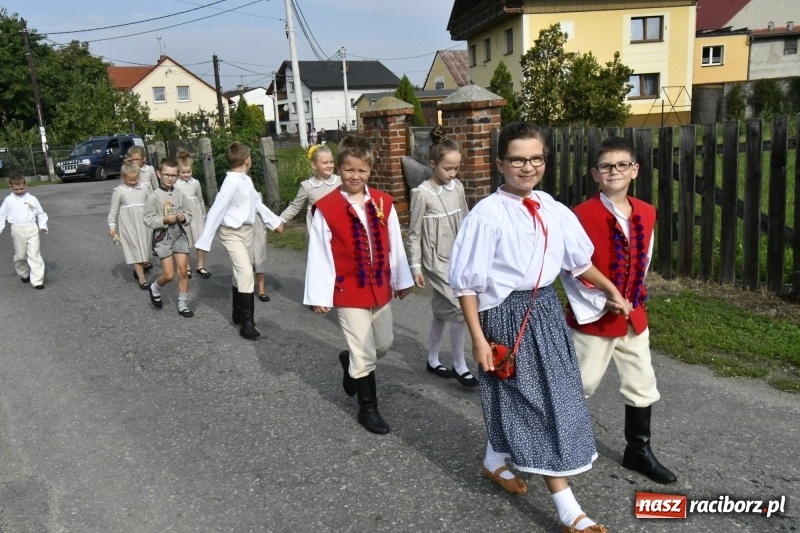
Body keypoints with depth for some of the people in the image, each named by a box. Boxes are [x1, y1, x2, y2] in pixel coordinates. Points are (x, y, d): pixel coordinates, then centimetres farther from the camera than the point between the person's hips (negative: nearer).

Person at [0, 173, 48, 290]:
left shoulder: (32, 199, 1)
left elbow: (41, 214, 8)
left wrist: (43, 226, -4)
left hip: (32, 230, -1)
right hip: (17, 231, 1)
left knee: (34, 255, -5)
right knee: (20, 256, 14)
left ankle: (37, 281, -5)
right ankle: (24, 274, 39)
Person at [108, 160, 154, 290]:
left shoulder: (145, 187, 3)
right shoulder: (119, 191, -4)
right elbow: (114, 210, 0)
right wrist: (112, 226, -3)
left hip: (143, 224, 3)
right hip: (128, 225, -3)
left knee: (143, 249, 12)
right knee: (135, 250, -4)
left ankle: (139, 269, 35)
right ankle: (142, 279, -3)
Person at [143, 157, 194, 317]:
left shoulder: (180, 195, 2)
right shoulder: (154, 196, -8)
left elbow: (189, 215, 8)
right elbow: (148, 219, -9)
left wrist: (184, 217, -13)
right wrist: (164, 220, -22)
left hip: (180, 235, 3)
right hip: (163, 237, -3)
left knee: (183, 272, 3)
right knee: (169, 275, -2)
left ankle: (183, 304, 14)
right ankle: (155, 288, 31)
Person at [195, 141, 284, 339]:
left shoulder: (246, 180, 3)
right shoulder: (232, 182, -23)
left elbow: (257, 203, 18)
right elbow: (216, 211, -23)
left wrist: (274, 221, 26)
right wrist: (204, 241, -23)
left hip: (247, 230, 9)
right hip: (232, 233, -9)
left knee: (241, 273, 18)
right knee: (246, 273, -16)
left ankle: (238, 314, 33)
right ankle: (247, 322, -11)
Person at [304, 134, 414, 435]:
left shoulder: (383, 203, -1)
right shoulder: (326, 208, -13)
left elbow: (394, 244, 5)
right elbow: (319, 254, -11)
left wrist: (402, 280, 11)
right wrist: (319, 295, -10)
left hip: (380, 289, 5)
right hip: (349, 293, -5)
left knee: (384, 345, 19)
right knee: (365, 355, 3)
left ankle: (351, 363, 49)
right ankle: (367, 409, 22)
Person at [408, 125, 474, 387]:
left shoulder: (457, 187, 3)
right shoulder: (422, 193, -13)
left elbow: (466, 224, 12)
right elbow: (414, 233, -8)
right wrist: (416, 267, -9)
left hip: (458, 258, 6)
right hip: (437, 261, -6)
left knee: (442, 311, 15)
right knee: (459, 311, -10)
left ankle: (432, 360, 31)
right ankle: (460, 366, 7)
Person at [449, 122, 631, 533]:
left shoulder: (551, 208, 2)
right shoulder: (488, 214, -17)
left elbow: (579, 260, 15)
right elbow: (466, 282, -14)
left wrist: (611, 291, 19)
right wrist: (478, 339, -15)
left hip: (547, 309, 7)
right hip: (508, 314, -7)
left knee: (552, 399, 17)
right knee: (537, 405, 1)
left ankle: (495, 462, 43)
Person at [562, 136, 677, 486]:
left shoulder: (647, 214, 1)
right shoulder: (582, 215, -17)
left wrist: (636, 296, 8)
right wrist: (597, 304, -16)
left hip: (634, 317, 6)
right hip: (594, 319, -6)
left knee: (642, 386, 15)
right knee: (580, 385, 7)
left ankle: (638, 452, 34)